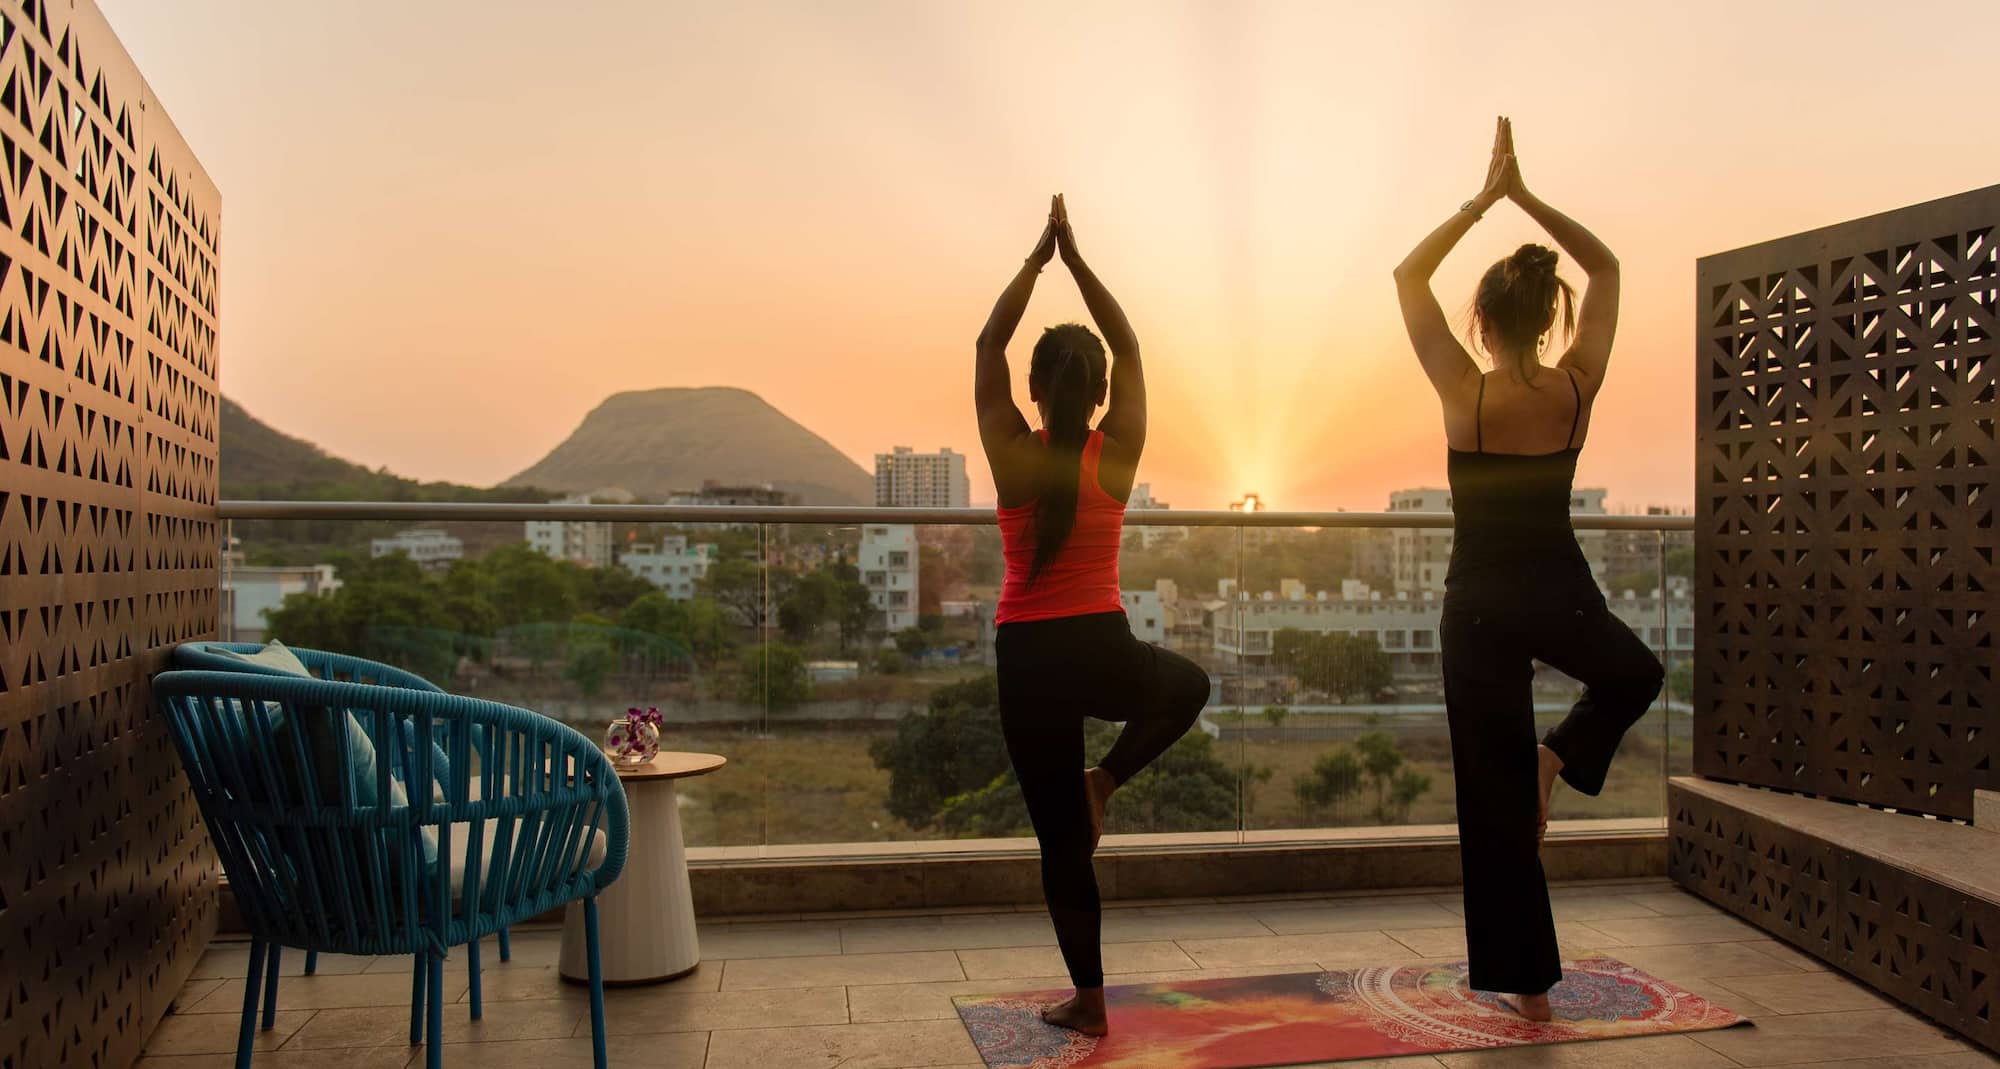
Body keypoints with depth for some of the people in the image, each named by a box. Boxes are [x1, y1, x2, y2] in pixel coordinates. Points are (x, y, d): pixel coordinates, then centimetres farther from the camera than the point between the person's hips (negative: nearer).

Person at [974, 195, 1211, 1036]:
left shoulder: (1012, 455, -5)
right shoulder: (1118, 454, -3)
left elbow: (989, 345, 6)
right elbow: (1130, 346, 8)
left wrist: (1037, 257, 9)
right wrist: (1075, 257, 9)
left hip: (1027, 660, 0)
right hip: (1103, 651, 0)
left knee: (1061, 839, 11)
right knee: (1189, 686, 35)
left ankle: (1089, 1000, 17)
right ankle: (1105, 778, 14)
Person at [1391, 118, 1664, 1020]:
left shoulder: (1464, 394, -13)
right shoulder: (1578, 387, -6)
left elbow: (1408, 275, -1)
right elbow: (1606, 268, 8)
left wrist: (1484, 198, 0)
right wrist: (1525, 197, 2)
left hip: (1480, 601, -1)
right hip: (1563, 596, 2)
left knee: (1495, 792, 8)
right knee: (1636, 675, 37)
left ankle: (1527, 981, 14)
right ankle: (1558, 757, 11)